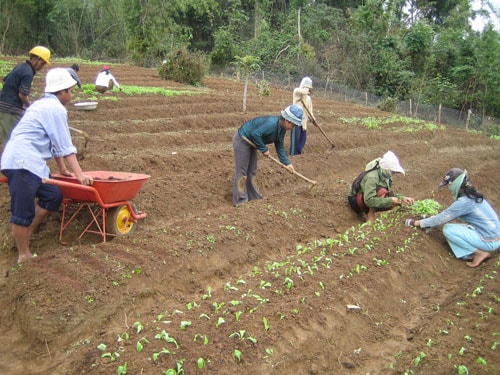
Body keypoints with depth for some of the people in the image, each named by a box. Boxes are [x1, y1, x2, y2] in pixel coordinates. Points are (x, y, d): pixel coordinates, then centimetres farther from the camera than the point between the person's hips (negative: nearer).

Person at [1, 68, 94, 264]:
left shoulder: (44, 105, 23)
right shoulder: (56, 109, -8)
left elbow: (55, 142, 27)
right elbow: (65, 147, -11)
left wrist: (62, 169, 30)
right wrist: (79, 174, -10)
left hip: (31, 163, 10)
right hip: (22, 163, -10)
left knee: (53, 195, 10)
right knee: (24, 211, -4)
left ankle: (25, 235, 19)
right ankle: (23, 255, 5)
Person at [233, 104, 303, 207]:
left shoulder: (282, 129, -1)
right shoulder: (272, 123, -31)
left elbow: (280, 147, 5)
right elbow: (255, 134, -35)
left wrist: (287, 163, -2)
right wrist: (264, 149, -24)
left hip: (251, 142, 9)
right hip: (242, 141, -9)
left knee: (252, 171, 15)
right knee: (242, 171, -4)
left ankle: (252, 195, 27)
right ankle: (240, 200, 2)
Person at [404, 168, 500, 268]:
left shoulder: (464, 202, -21)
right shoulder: (472, 195, 5)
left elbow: (442, 218, -12)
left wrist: (417, 223, -3)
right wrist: (430, 221, 13)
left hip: (490, 241, -9)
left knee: (447, 229, -9)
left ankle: (480, 252, -4)